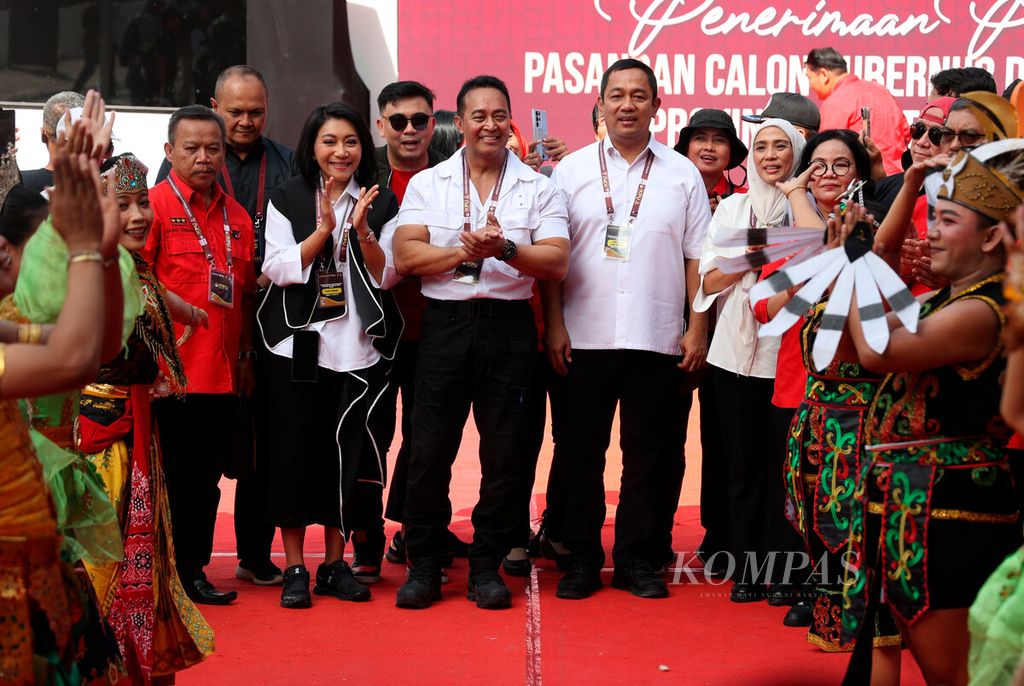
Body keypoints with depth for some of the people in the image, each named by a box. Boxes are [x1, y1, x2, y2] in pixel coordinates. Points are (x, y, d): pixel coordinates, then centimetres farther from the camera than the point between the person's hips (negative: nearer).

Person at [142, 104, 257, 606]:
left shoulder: (237, 216, 14)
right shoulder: (155, 204, -4)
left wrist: (245, 355, 14)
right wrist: (180, 312, -16)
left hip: (223, 371, 6)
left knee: (205, 478, 11)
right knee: (168, 475, 1)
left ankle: (192, 571, 20)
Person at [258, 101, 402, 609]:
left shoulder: (381, 204, 7)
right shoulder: (287, 200, 4)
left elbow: (386, 276, 0)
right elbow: (278, 269, -5)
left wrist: (361, 229, -16)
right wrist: (324, 229, -16)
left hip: (360, 349, 1)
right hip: (299, 345, -1)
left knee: (351, 457, 4)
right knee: (295, 453, 0)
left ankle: (334, 564, 16)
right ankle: (294, 568, 9)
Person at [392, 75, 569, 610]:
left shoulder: (537, 189, 6)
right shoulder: (427, 184, 9)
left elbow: (556, 263, -4)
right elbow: (407, 255, -2)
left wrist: (505, 249, -19)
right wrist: (463, 252, -16)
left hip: (508, 325, 0)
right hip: (444, 322, 0)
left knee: (504, 454, 3)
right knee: (429, 450, 1)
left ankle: (486, 568, 14)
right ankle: (423, 566, 12)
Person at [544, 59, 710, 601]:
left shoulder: (681, 174, 8)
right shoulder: (572, 170, 6)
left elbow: (697, 259, 6)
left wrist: (697, 329, -1)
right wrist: (554, 325, -4)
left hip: (658, 340, 0)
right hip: (584, 338, 0)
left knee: (650, 455, 5)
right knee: (581, 452, 5)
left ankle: (638, 560, 16)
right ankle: (581, 559, 15)